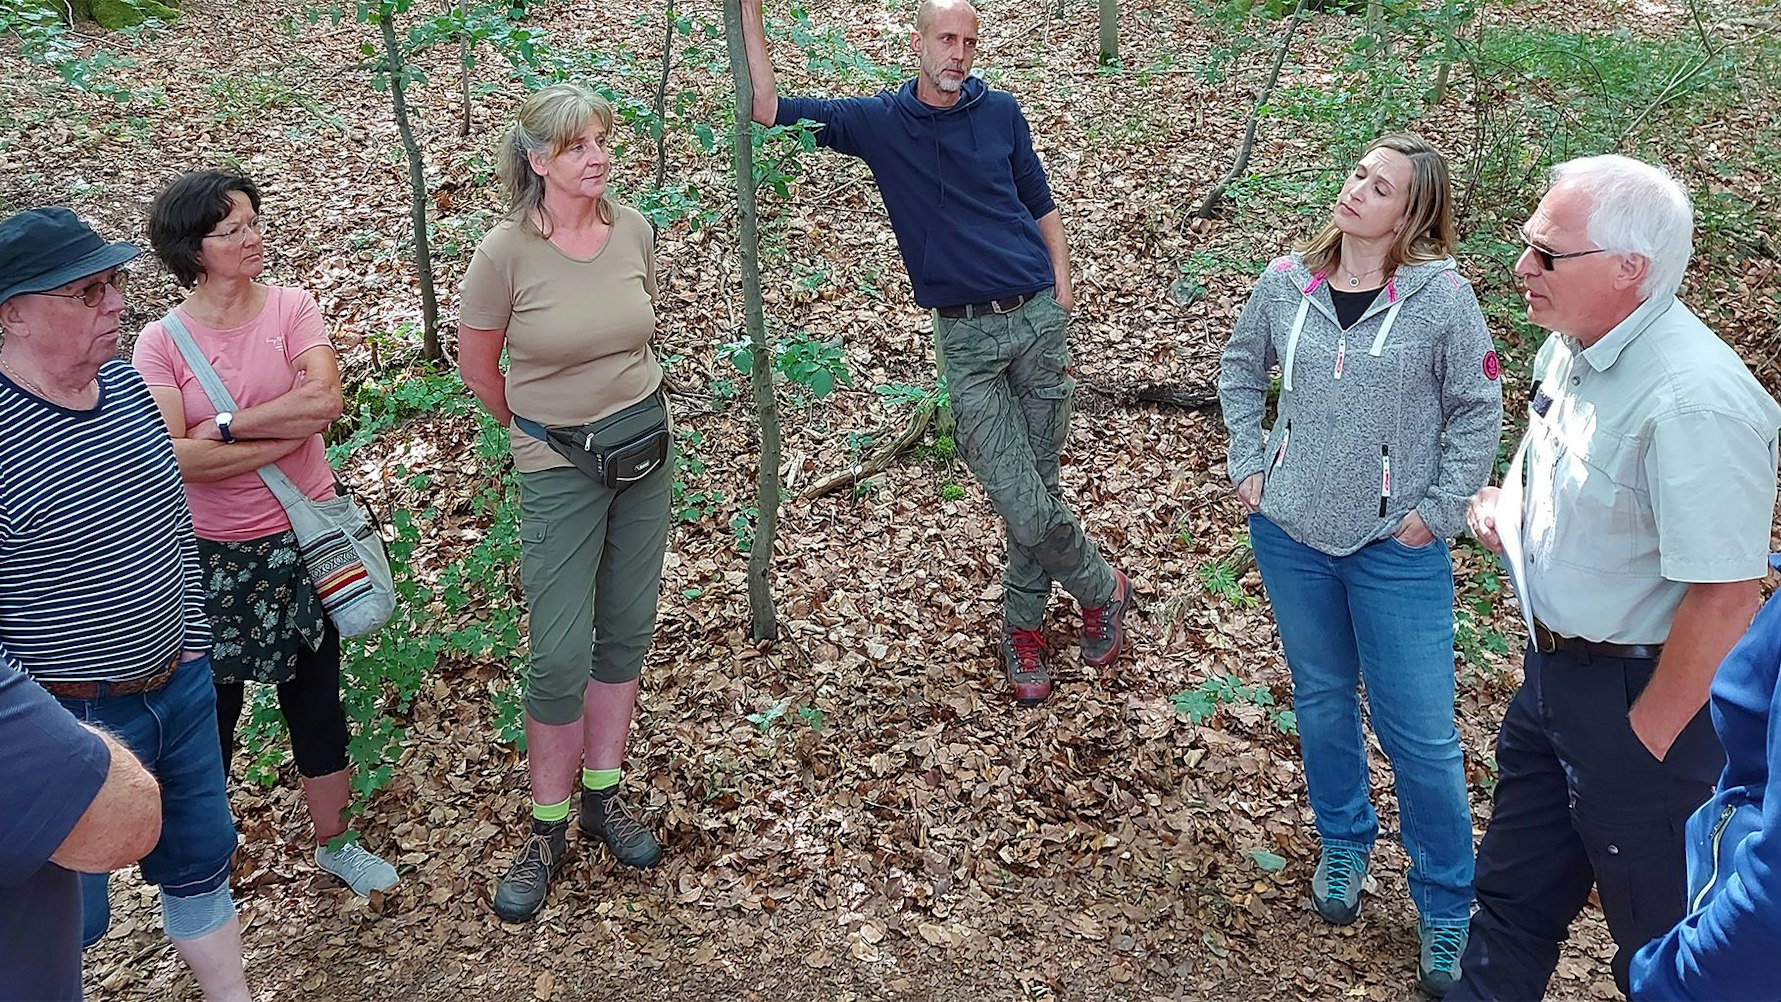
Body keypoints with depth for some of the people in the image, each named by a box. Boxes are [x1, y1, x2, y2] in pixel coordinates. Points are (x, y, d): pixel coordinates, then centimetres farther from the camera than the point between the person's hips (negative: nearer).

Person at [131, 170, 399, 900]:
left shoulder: (292, 308, -5)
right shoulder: (161, 342, -9)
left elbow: (325, 399, -20)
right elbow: (173, 457, -21)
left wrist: (225, 426, -18)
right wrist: (283, 435, -19)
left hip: (302, 538, 2)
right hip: (211, 556, -1)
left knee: (316, 694, 15)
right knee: (210, 707, 12)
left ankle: (333, 841, 33)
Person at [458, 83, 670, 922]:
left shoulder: (634, 230, -4)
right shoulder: (506, 252, -17)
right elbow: (477, 366, -3)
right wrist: (539, 427, 9)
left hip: (645, 443, 4)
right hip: (557, 466, -4)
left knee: (626, 630, 13)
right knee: (560, 654, -2)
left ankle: (602, 793, 29)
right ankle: (547, 829, 16)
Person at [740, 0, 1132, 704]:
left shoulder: (1001, 112, 7)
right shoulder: (878, 122, 3)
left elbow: (1040, 204, 13)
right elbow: (768, 108, 0)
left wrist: (1063, 299, 5)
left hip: (1037, 317, 2)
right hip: (965, 336, -1)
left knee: (1035, 484, 6)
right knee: (1023, 501, -6)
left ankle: (1024, 621, 25)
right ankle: (1100, 587, 20)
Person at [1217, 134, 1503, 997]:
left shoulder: (1440, 295, -13)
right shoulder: (1287, 282, -3)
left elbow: (1477, 412, -5)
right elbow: (1240, 368, 13)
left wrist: (1437, 511, -8)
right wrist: (1248, 465, 5)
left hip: (1397, 549, -3)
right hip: (1290, 534, 4)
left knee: (1419, 731, 3)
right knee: (1321, 697, 20)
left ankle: (1447, 909, 22)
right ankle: (1344, 843, 43)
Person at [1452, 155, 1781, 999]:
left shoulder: (1692, 400, -29)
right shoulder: (1571, 347, 0)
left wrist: (1649, 737, -19)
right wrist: (1510, 511, 2)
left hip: (1639, 696, -8)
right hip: (1554, 669, 9)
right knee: (1516, 895, 22)